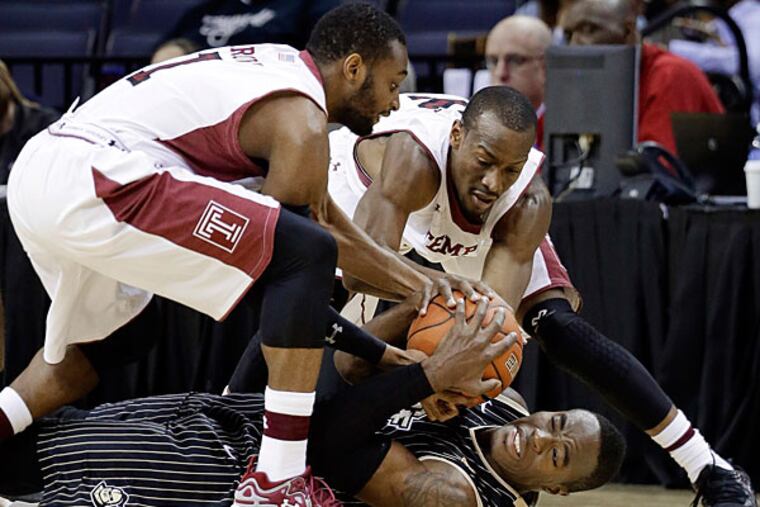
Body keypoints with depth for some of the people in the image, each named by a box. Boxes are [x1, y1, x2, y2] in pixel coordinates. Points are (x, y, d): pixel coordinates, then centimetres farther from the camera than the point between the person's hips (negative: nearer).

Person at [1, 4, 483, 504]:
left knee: (99, 348, 34)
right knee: (305, 252, -11)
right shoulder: (302, 123, -5)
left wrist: (420, 286, 32)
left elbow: (324, 217, 32)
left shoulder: (278, 67, 24)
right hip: (91, 183, -10)